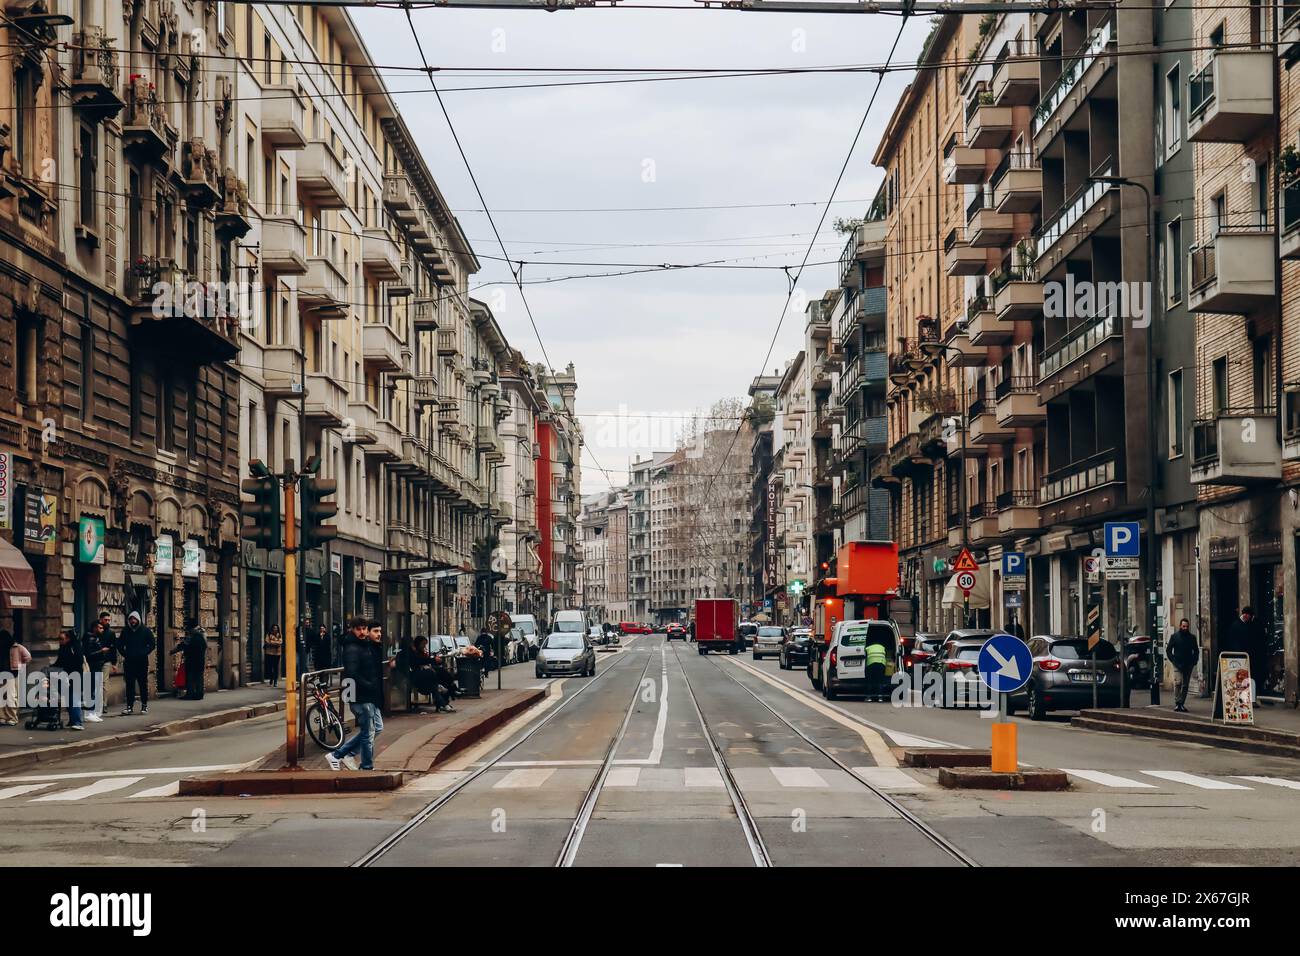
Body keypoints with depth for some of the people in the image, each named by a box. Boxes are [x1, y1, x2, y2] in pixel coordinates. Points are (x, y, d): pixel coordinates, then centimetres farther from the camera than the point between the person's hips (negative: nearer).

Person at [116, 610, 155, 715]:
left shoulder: (145, 631, 3)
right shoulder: (125, 631, 9)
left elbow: (152, 644, 6)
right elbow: (119, 645, 18)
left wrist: (144, 653, -3)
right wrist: (124, 654, 6)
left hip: (142, 662, -2)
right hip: (129, 662, 2)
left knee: (143, 684, 2)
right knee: (129, 685, 0)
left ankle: (144, 706, 9)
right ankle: (130, 706, 2)